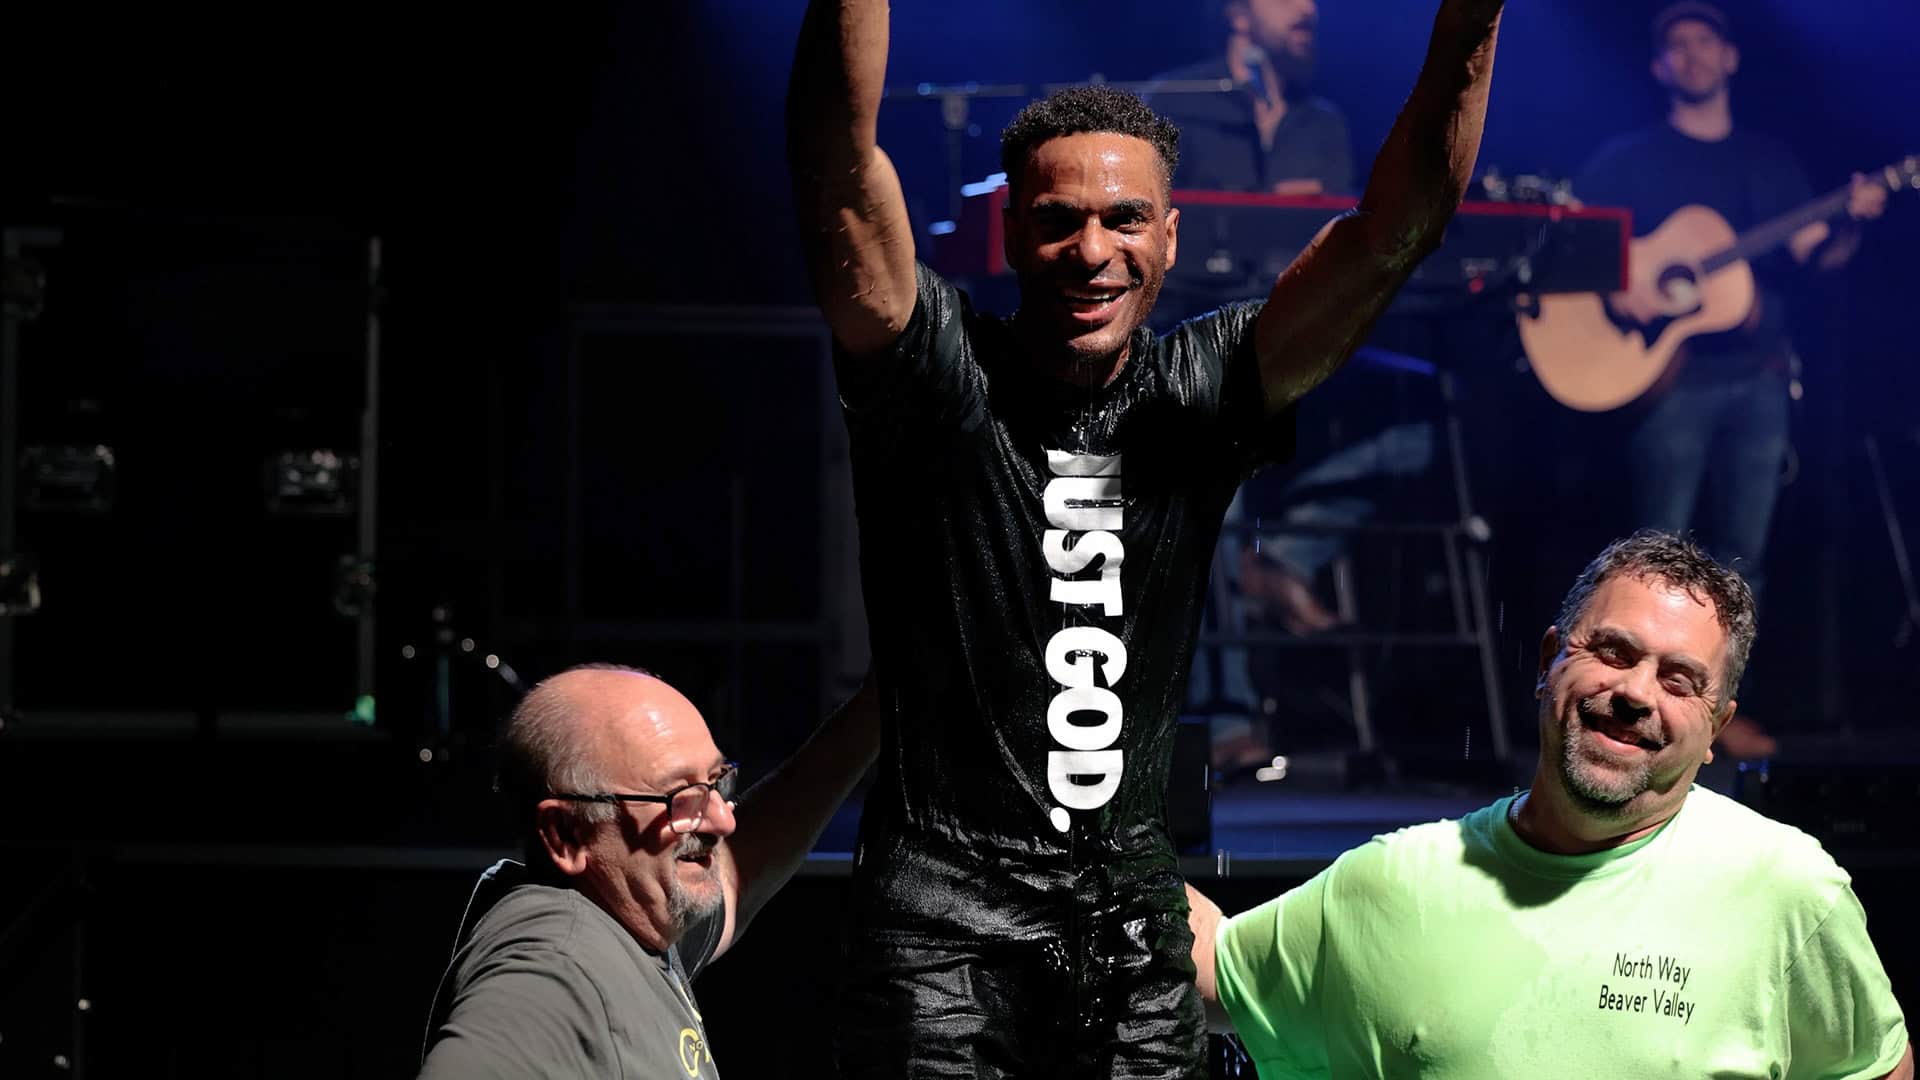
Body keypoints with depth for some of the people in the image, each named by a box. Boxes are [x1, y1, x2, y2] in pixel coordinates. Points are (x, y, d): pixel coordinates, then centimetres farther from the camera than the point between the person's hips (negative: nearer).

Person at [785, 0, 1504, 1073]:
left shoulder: (1197, 396, 3)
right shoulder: (944, 374, -5)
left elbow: (1399, 224, -5)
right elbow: (839, 162, -20)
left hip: (1137, 916, 4)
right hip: (947, 914, -4)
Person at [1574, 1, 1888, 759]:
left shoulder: (1770, 163, 16)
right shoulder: (1630, 159, 5)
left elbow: (1816, 256, 10)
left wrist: (1852, 222, -11)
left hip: (1757, 375, 4)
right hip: (1673, 375, -4)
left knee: (1741, 553, 3)